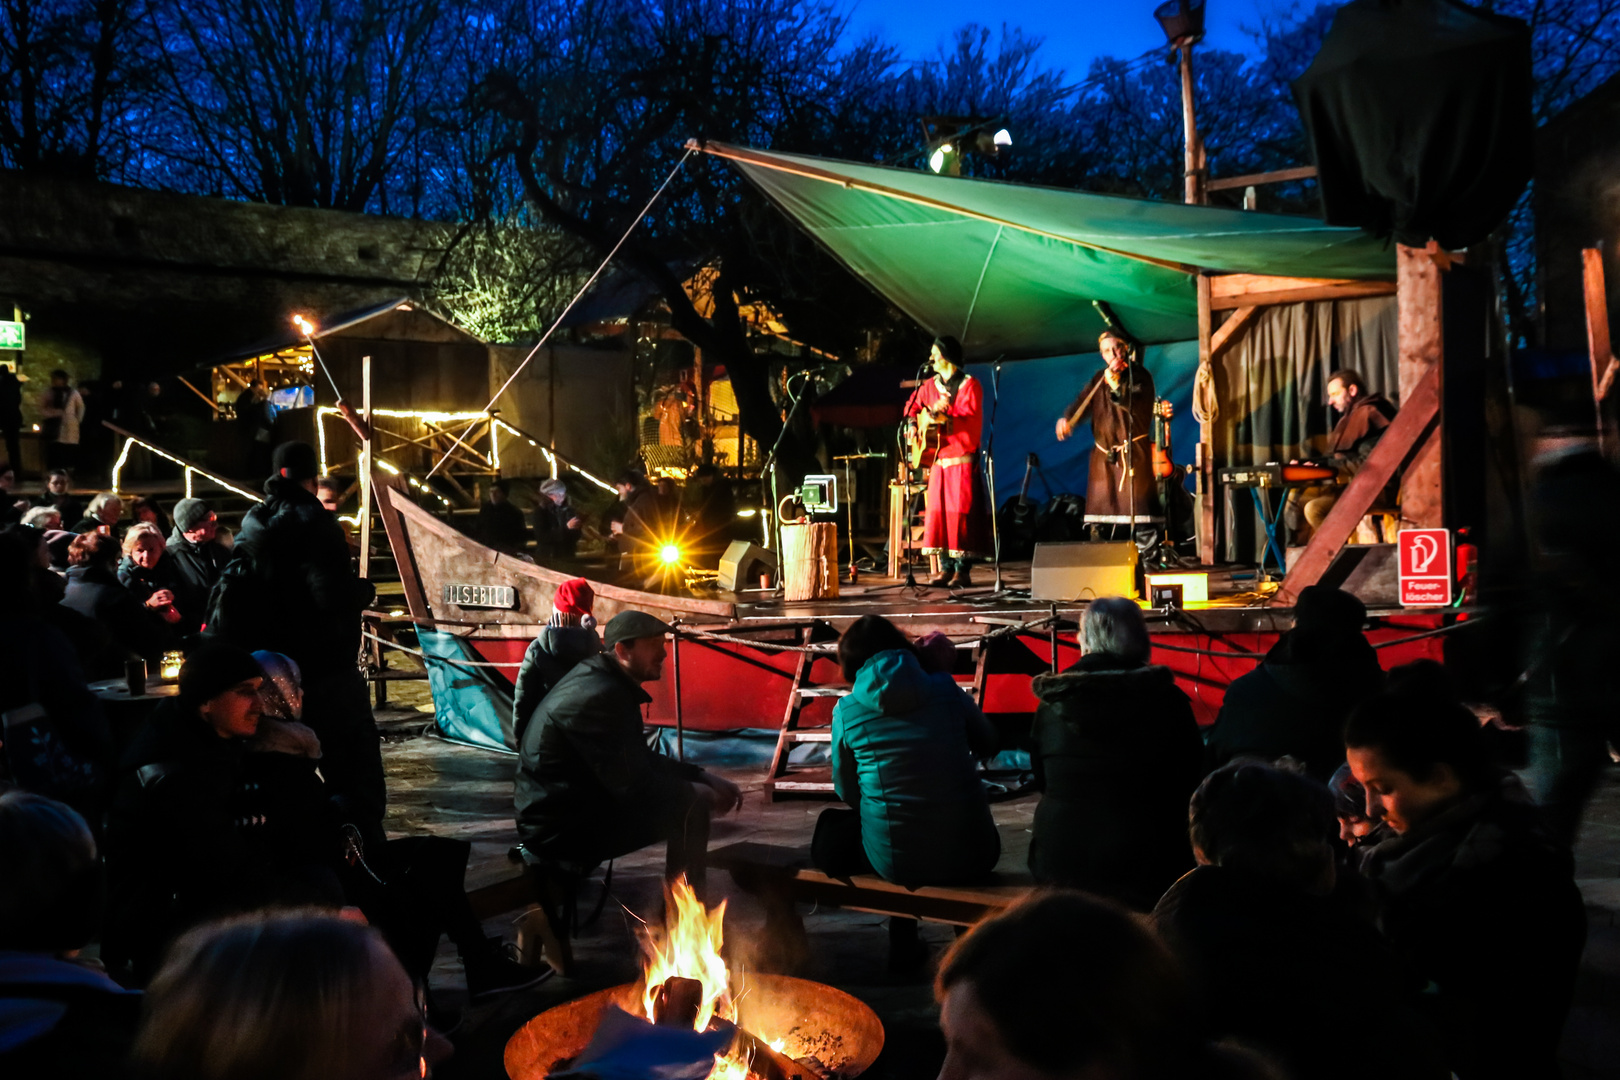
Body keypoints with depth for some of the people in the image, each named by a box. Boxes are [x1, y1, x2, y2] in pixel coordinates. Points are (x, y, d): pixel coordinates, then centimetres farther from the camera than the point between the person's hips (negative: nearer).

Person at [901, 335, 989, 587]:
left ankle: (963, 570, -5)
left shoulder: (969, 384, -4)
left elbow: (971, 419, -15)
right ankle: (945, 568, 8)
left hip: (962, 459, -6)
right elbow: (912, 403, 27)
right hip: (937, 459, 6)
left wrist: (944, 417, -27)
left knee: (959, 512, -9)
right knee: (936, 512, 2)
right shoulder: (930, 385, 14)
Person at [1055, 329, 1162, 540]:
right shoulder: (1100, 378, 15)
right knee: (1098, 508, 9)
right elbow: (1083, 400, 2)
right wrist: (1067, 418, -18)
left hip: (1133, 452, -6)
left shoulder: (1140, 375, -1)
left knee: (1138, 506, -12)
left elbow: (1137, 406, -18)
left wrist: (1116, 387, -34)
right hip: (1103, 453, 6)